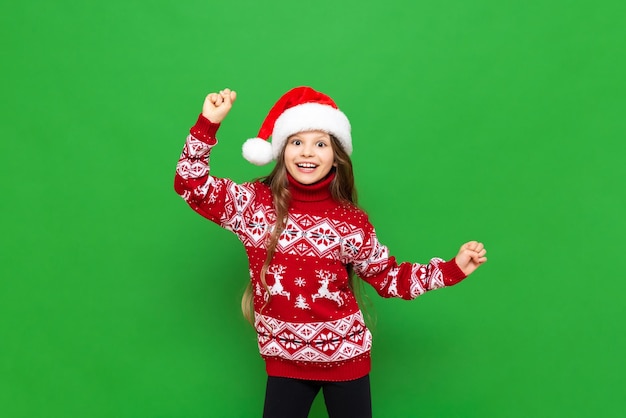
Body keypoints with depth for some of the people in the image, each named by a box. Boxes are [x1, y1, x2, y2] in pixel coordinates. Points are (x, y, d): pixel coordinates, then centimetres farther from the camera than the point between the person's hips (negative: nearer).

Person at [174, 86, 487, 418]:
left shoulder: (351, 221, -6)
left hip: (346, 356, 0)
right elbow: (192, 186, -10)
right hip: (284, 358, 0)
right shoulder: (254, 203, -7)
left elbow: (388, 277, 2)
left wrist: (453, 268, -5)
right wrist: (207, 124, -20)